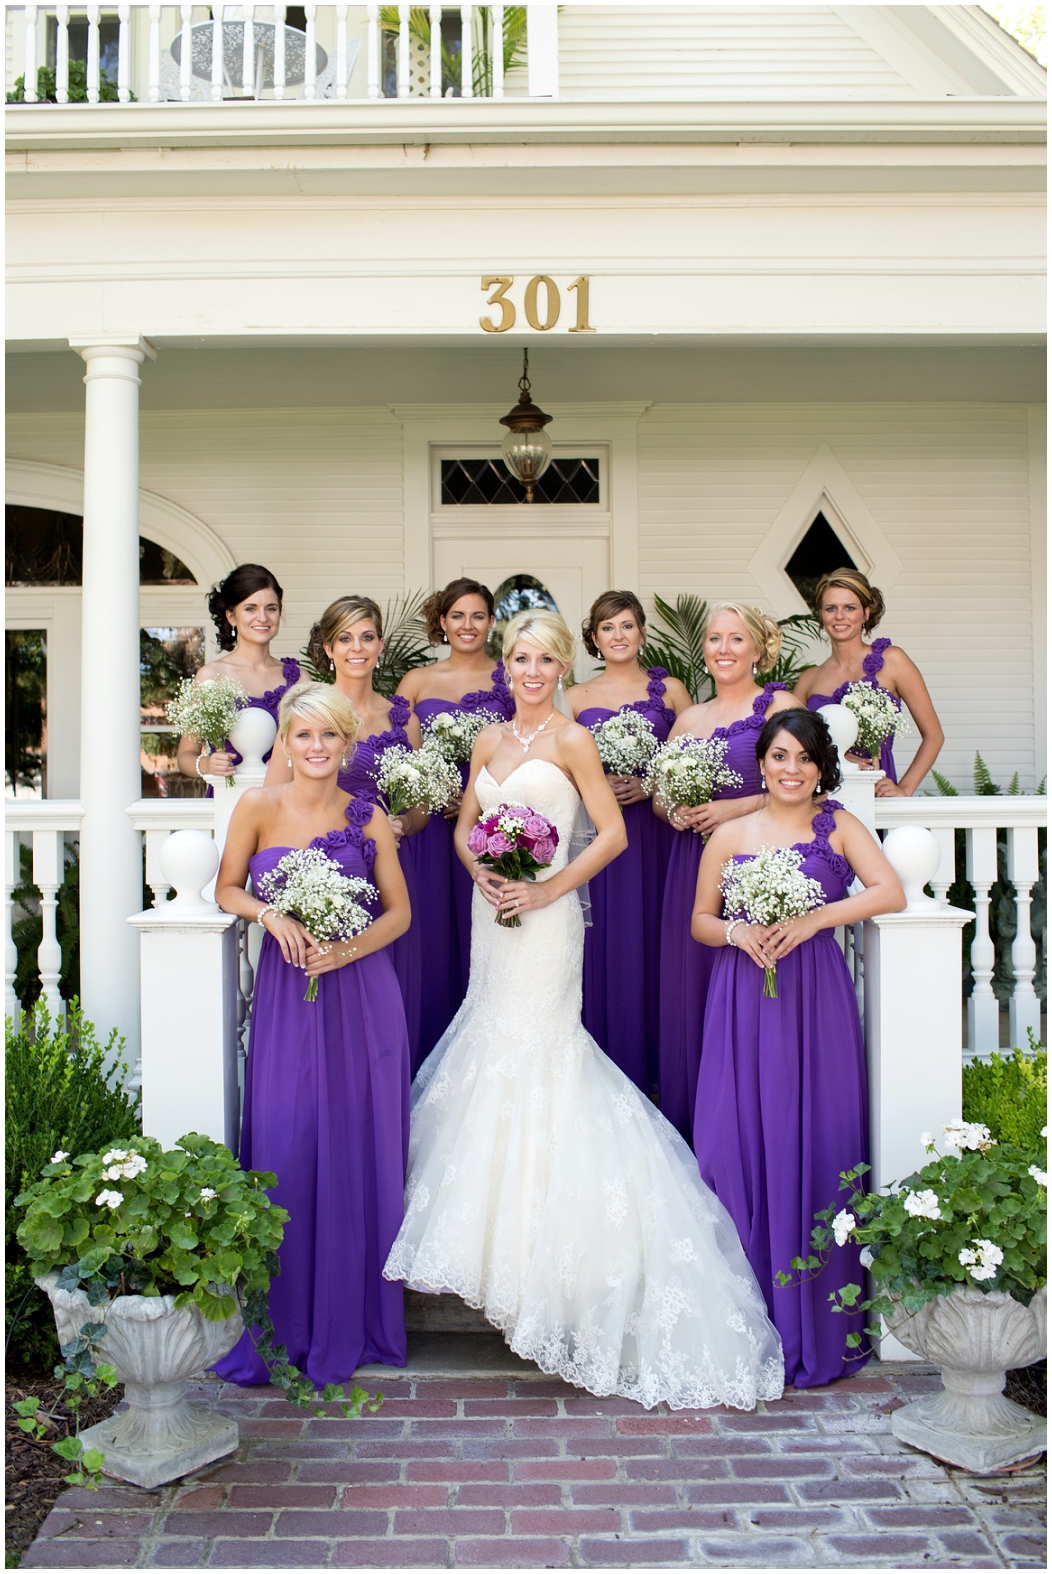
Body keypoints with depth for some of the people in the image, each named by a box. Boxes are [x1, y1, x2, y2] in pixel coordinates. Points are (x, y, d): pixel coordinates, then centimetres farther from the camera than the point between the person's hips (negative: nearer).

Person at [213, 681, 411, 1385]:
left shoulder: (369, 818, 1)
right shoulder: (259, 805, -1)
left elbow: (400, 911, 6)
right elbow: (228, 888, 8)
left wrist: (350, 948, -11)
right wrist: (272, 914, -12)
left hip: (360, 994, 0)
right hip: (287, 991, 0)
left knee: (358, 1148, 4)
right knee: (286, 1148, 0)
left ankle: (351, 1320, 20)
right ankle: (285, 1322, 15)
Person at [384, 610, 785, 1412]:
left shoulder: (572, 740, -5)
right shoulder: (489, 740, 12)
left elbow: (614, 834, -8)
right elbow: (465, 825, 16)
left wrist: (547, 889, -16)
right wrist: (481, 871, -5)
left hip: (544, 919, -6)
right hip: (492, 914, 7)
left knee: (534, 1053, -6)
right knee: (491, 1042, 9)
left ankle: (541, 1251, 4)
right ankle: (498, 1234, 23)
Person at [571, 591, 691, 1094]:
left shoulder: (669, 690, 7)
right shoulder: (576, 697, 10)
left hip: (656, 831, -1)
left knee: (652, 935, 0)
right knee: (603, 942, -1)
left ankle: (654, 1065, 12)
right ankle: (609, 1067, 9)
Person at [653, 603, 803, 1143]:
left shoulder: (781, 705, 1)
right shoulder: (689, 719, 16)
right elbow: (659, 794, 19)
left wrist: (736, 808, -15)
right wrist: (675, 812, -2)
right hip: (694, 868, 5)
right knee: (690, 989, 5)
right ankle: (693, 1132, 15)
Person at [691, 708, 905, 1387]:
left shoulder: (839, 825, 6)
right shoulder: (731, 835, 10)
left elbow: (891, 892, -5)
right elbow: (701, 921, 13)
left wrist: (815, 918, -14)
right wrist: (737, 931, -8)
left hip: (816, 1003, -1)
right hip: (744, 1006, 2)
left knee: (814, 1149, -1)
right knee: (741, 1148, -1)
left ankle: (815, 1333, 12)